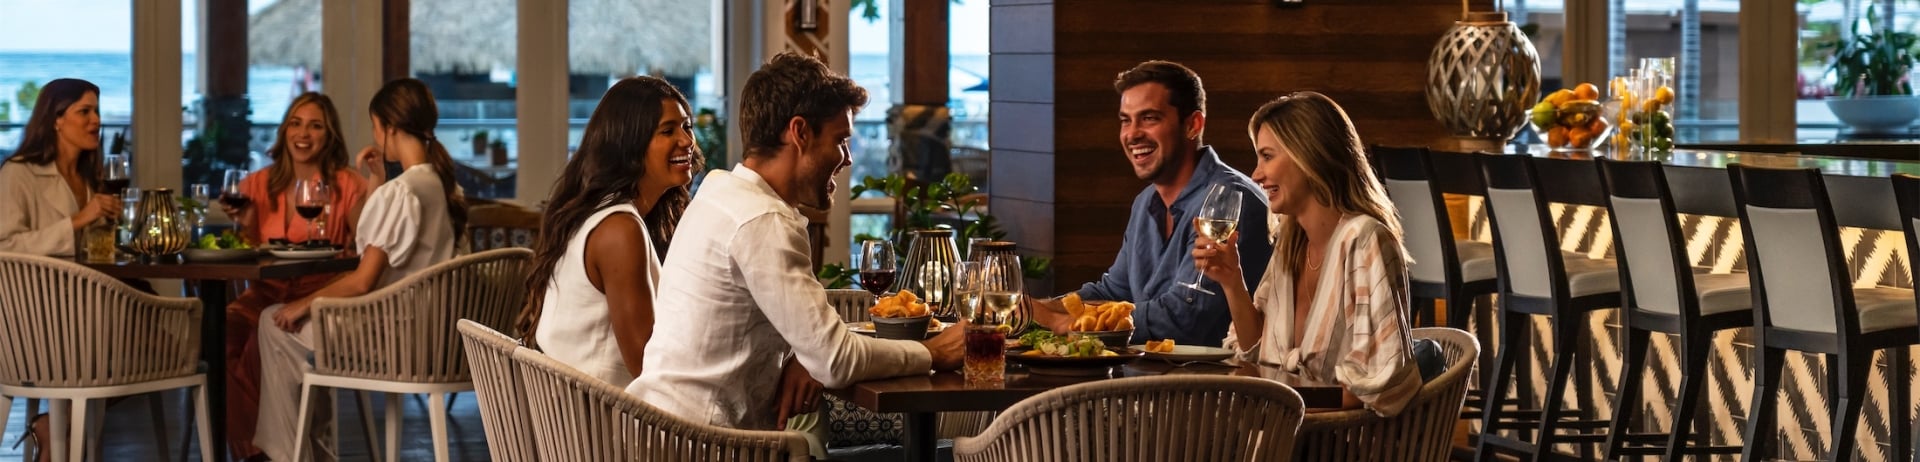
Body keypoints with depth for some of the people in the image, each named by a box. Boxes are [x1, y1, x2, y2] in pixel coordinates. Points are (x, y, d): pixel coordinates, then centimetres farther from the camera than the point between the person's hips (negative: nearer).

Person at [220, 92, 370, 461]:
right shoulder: (259, 185, 14)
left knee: (263, 344, -32)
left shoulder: (346, 185, 4)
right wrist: (245, 225, -1)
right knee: (222, 331, -28)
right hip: (264, 295, 4)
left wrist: (376, 188, -18)